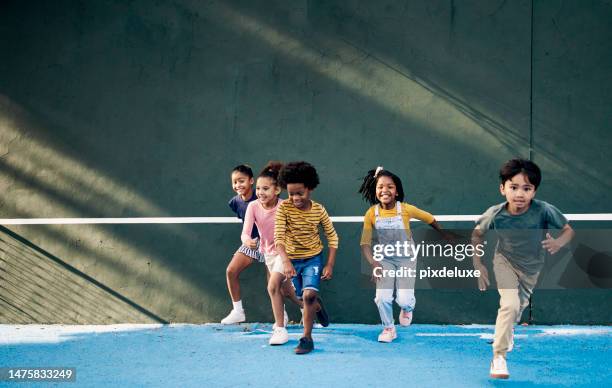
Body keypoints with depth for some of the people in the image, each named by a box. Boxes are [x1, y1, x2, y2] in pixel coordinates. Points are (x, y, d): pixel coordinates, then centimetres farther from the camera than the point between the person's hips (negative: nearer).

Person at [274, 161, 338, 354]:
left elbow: (332, 237, -3)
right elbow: (278, 237, -25)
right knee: (303, 297, 15)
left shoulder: (319, 210, -13)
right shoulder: (284, 208, -17)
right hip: (292, 259, 1)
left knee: (309, 295, -19)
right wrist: (285, 261, -40)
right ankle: (317, 306, 52)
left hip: (313, 258, -1)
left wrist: (330, 265, -7)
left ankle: (307, 338, -6)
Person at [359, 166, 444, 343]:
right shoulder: (371, 214, -15)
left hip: (406, 258, -1)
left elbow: (430, 219, -1)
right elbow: (365, 243, -14)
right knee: (383, 297, -11)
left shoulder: (406, 209, -19)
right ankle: (388, 328, 18)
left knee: (404, 299, -10)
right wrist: (373, 263, -29)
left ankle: (407, 308, 31)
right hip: (385, 260, 1)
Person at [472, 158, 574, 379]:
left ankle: (506, 332, 56)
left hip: (532, 266, 2)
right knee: (510, 304, -22)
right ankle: (498, 356, -10)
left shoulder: (544, 210, -33)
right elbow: (477, 233, -10)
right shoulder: (495, 214, -29)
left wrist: (559, 242, -41)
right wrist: (477, 264, -12)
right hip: (505, 261, -2)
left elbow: (568, 230, -19)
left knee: (521, 305, 23)